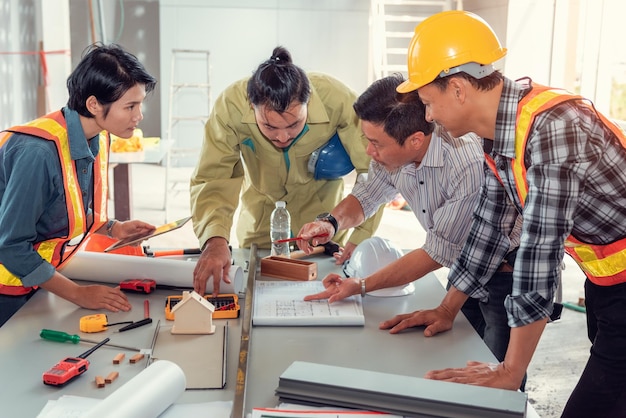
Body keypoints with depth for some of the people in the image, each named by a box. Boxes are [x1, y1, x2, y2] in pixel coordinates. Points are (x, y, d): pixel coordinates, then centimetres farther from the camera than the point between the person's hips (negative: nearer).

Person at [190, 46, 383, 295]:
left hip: (323, 224, 0)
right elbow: (211, 180, -29)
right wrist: (215, 239, -46)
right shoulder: (230, 106, -30)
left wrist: (361, 237, -27)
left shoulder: (337, 100, -31)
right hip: (260, 227, 1)